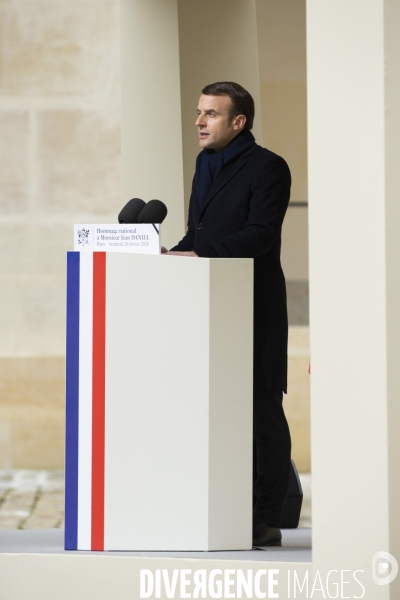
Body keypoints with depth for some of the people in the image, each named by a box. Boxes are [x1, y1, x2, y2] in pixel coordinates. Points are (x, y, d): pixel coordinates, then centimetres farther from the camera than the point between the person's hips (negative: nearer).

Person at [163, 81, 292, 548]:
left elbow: (259, 235, -18)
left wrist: (196, 256, -23)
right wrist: (176, 252, 1)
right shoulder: (206, 163, 17)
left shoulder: (267, 167, -9)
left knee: (260, 407, -4)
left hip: (254, 307, -8)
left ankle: (265, 521, 0)